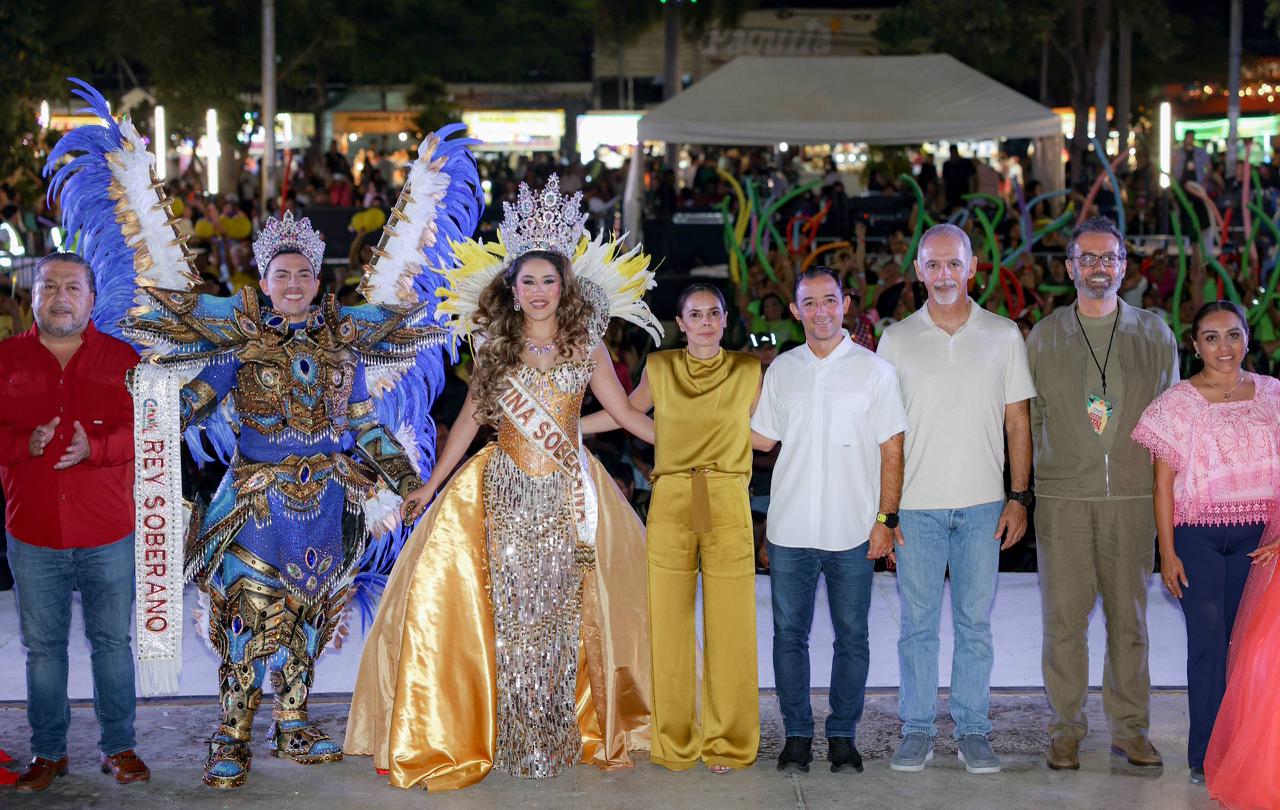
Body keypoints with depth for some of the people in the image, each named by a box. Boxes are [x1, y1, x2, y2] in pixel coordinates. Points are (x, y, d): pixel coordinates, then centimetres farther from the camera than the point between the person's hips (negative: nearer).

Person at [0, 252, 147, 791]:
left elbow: (144, 428, -4)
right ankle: (48, 752, 20)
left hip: (108, 534, 0)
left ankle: (118, 747, 20)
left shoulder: (121, 359, 4)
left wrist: (93, 447, -20)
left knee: (113, 641, 7)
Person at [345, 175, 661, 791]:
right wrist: (430, 485, 10)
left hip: (567, 493, 0)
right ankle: (514, 740, 9)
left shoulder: (585, 346, 5)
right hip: (505, 491, 0)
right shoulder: (495, 347, 5)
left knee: (560, 612, 2)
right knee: (511, 610, 0)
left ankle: (558, 736, 12)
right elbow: (469, 419, 10)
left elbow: (624, 413, 8)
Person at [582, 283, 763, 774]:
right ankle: (674, 743, 13)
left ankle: (726, 743, 12)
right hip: (670, 507, 1)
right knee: (668, 627, 1)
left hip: (728, 508, 0)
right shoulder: (660, 368, 7)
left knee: (730, 628, -1)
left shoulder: (748, 371, 5)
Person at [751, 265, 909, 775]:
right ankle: (797, 735, 14)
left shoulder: (874, 370, 1)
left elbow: (891, 451, 1)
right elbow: (762, 438, 17)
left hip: (852, 532, -2)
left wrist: (886, 518, -5)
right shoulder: (781, 370, 9)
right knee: (789, 634, 5)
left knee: (851, 637, 4)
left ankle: (843, 735, 15)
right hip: (789, 529, 2)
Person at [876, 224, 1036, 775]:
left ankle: (973, 732, 13)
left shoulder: (1004, 336, 5)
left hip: (982, 504, 0)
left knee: (976, 624, 5)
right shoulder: (896, 340, 4)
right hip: (916, 506, 0)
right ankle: (918, 730, 13)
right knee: (917, 622, 4)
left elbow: (1017, 423, 7)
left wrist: (1019, 497, 0)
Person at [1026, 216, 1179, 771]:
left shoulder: (1154, 334, 8)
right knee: (1064, 617, 0)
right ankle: (1066, 730, 11)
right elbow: (1028, 418, 10)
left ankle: (1129, 729, 16)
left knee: (1129, 616, 5)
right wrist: (1028, 487, 3)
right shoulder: (1043, 336, 8)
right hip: (1062, 498, 0)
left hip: (1132, 497, 1)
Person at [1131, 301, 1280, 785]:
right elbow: (1163, 482, -1)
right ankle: (1206, 755, 6)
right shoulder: (1177, 404, 0)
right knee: (1208, 639, -2)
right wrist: (1167, 551, -5)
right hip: (1197, 535, -2)